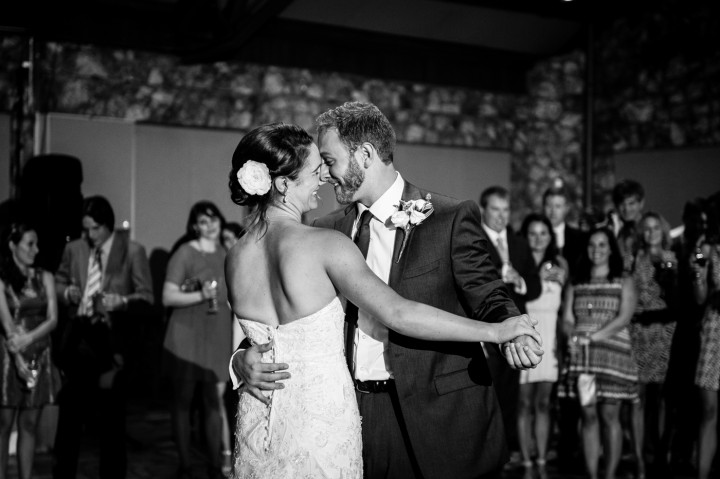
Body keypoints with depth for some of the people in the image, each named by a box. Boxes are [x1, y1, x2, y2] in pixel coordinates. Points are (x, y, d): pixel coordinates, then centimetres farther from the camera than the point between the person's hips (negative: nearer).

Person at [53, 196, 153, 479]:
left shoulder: (133, 252, -5)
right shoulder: (73, 249, 7)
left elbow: (146, 298, -6)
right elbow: (58, 283, 19)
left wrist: (121, 301, -23)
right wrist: (67, 292, -3)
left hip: (110, 340, -3)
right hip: (77, 338, 4)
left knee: (111, 418, 6)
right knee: (69, 414, 12)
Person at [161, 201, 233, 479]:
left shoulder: (226, 255, 10)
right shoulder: (185, 253, -5)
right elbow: (168, 297, -9)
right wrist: (201, 295, -22)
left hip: (217, 339, 4)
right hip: (186, 338, -4)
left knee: (214, 401, 5)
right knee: (183, 401, 4)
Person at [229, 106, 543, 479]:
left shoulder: (451, 218, -5)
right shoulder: (327, 231, 8)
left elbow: (487, 298, -3)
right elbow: (296, 318, 10)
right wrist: (244, 359, -7)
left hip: (433, 416, -3)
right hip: (350, 411, 4)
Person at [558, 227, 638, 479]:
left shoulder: (624, 282, 9)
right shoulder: (575, 284, 17)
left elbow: (624, 318, -3)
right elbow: (566, 320, 10)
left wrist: (594, 336, -13)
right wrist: (574, 335, -11)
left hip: (613, 352, -2)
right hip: (582, 355, 2)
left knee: (609, 415, -4)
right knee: (588, 415, 1)